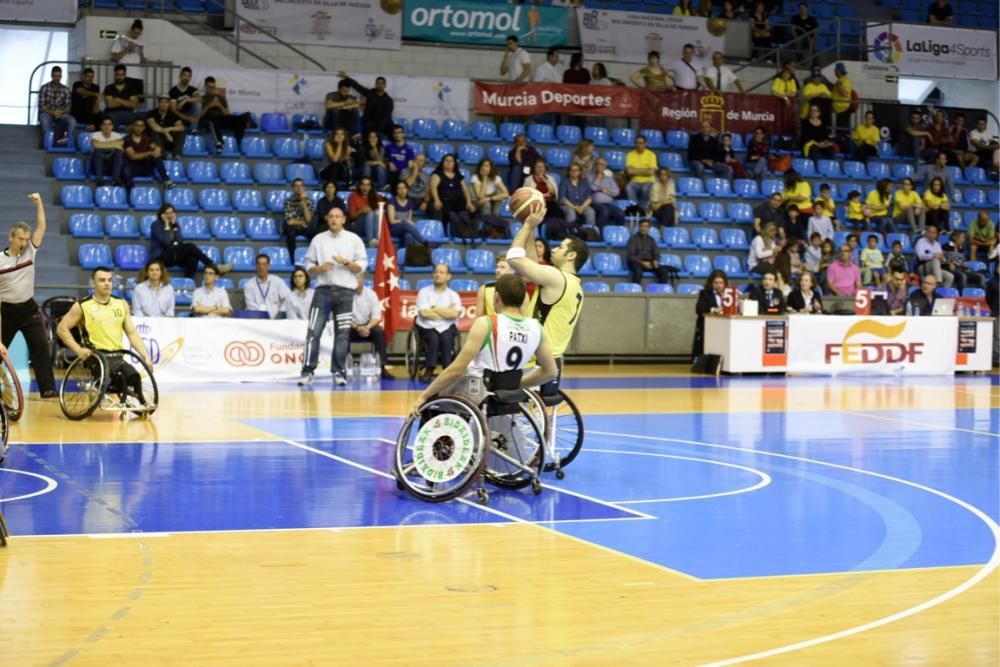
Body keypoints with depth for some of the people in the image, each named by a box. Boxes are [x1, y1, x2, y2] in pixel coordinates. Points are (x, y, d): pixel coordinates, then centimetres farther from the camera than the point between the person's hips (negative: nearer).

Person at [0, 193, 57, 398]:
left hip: (28, 308, 2)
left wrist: (39, 203, -14)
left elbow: (41, 226, -5)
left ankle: (47, 388, -9)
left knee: (41, 346, -9)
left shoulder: (30, 251, -1)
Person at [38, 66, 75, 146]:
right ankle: (50, 141, -43)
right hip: (47, 113, -2)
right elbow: (41, 106, -5)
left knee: (72, 120, -30)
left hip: (61, 114, 2)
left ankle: (68, 140, -41)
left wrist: (61, 112, -17)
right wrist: (52, 112, -20)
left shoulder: (66, 90, 7)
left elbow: (68, 107, 4)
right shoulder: (44, 88, 0)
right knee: (45, 120, -39)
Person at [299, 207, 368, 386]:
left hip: (345, 292, 0)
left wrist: (346, 262, -14)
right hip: (323, 290, 1)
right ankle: (308, 371, -4)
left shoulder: (354, 240, 6)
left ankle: (339, 372, 7)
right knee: (313, 332, -6)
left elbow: (361, 267, 2)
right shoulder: (318, 239, 9)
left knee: (342, 334, 1)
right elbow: (308, 264, 9)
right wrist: (319, 269, -11)